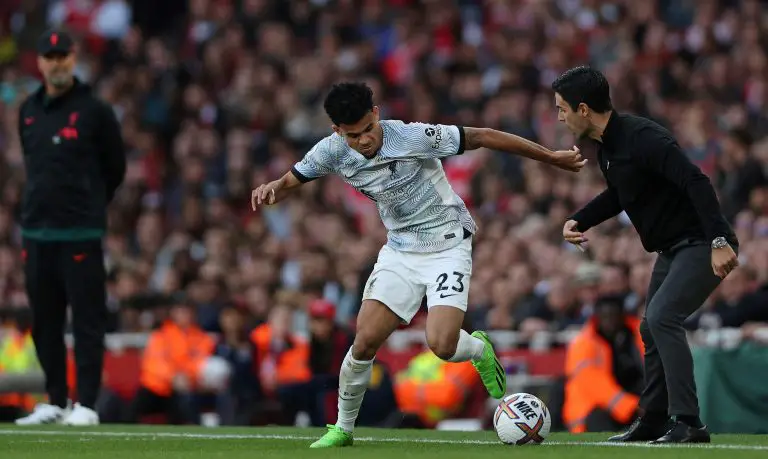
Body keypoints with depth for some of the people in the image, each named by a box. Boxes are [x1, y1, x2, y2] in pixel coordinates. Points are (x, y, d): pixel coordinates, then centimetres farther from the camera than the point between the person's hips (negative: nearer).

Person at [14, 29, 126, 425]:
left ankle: (86, 404, -3)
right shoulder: (28, 111, 12)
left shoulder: (94, 111, -4)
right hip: (36, 230, 6)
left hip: (80, 233, -6)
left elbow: (116, 169, 3)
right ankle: (55, 402, 18)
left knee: (87, 319, -5)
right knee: (44, 321, 9)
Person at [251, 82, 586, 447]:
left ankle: (479, 349, 17)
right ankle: (343, 428, 13)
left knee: (441, 345, -21)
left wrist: (552, 157, -13)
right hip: (400, 249, 4)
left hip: (448, 246, -4)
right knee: (365, 341, -9)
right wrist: (270, 189, -25)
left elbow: (481, 137, -18)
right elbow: (288, 184, 2)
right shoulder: (332, 152, -11)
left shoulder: (414, 137, -25)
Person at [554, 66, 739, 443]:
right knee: (652, 327, 14)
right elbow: (619, 193, 25)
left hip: (703, 244, -10)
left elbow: (696, 182, -31)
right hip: (673, 248, 10)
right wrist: (579, 221, 11)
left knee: (661, 317, -21)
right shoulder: (606, 146, 6)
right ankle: (653, 422, 26)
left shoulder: (641, 138, -25)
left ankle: (688, 424, -20)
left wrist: (719, 242, -36)